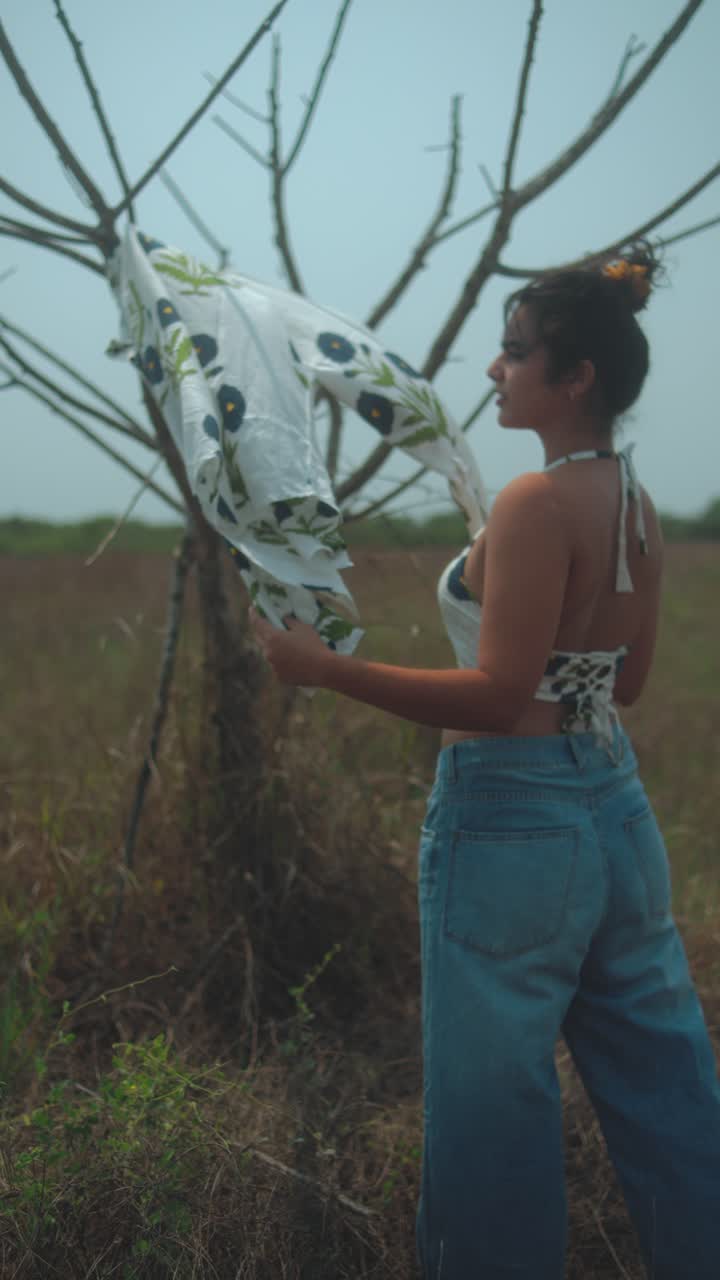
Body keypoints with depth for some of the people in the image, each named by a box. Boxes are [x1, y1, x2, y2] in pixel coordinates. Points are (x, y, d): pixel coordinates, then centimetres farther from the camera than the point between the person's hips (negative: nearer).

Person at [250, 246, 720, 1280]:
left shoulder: (537, 504, -18)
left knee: (494, 1088, 8)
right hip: (614, 799, 9)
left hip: (513, 815, -9)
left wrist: (325, 668, -20)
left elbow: (500, 699, -22)